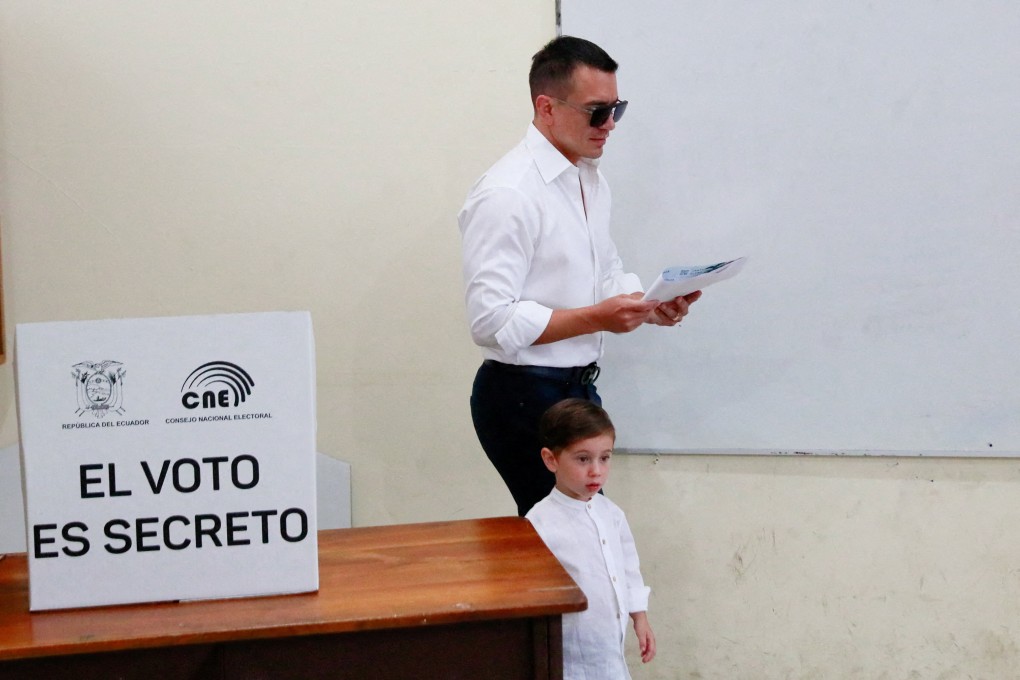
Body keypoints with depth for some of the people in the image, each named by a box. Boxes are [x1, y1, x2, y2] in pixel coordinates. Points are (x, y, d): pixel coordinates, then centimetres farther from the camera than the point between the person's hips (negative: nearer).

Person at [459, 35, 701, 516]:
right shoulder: (507, 193, -18)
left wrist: (650, 307, 0)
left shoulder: (590, 179, 10)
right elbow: (492, 320, -22)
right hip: (524, 397, -8)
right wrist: (597, 318, -23)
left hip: (578, 387, 8)